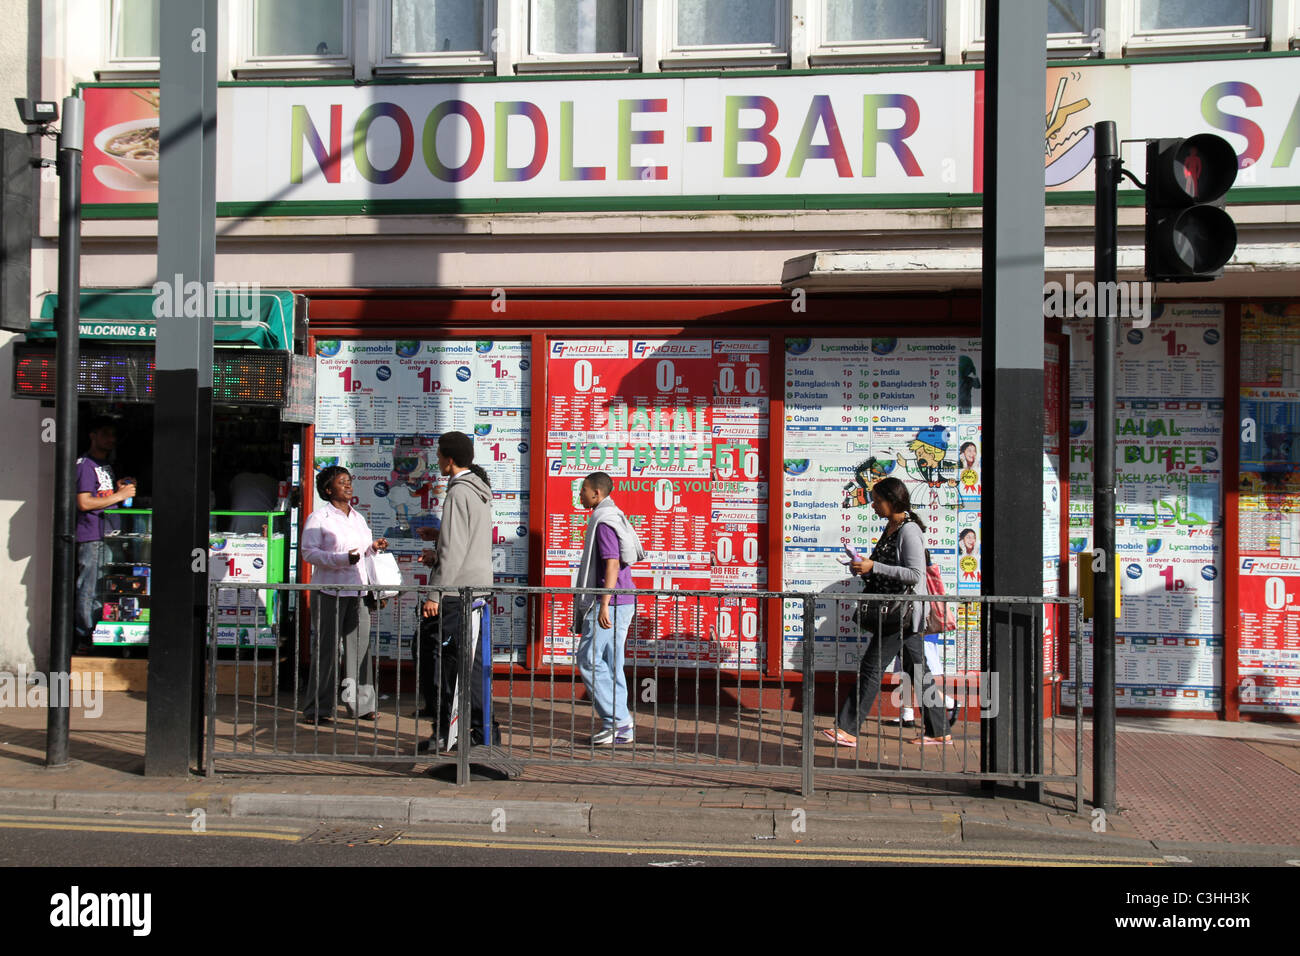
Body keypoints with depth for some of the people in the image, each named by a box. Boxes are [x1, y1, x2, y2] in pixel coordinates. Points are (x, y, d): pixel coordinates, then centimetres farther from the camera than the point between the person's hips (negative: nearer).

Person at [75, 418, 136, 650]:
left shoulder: (106, 465, 20)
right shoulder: (85, 465, -9)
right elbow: (84, 502, -17)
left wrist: (119, 489, 11)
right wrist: (118, 496, -12)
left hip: (107, 533, 9)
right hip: (91, 535, -9)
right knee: (89, 586, -6)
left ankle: (97, 634, 18)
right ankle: (85, 634, 0)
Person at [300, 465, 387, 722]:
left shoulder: (358, 517, 18)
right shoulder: (319, 517, -2)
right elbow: (309, 552, -10)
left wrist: (373, 547, 5)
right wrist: (343, 559, -20)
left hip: (358, 590, 6)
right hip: (329, 591, -6)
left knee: (360, 646, 4)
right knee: (326, 648, -3)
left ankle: (360, 704, 13)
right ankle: (318, 708, 5)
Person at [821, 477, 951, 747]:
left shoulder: (909, 531, -14)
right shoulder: (890, 528, 14)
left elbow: (915, 574, -22)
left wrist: (873, 567, -22)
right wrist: (864, 568, 6)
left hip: (901, 612, -9)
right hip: (893, 612, 10)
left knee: (871, 667, -7)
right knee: (917, 669, 13)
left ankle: (847, 729, -3)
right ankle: (939, 731, 20)